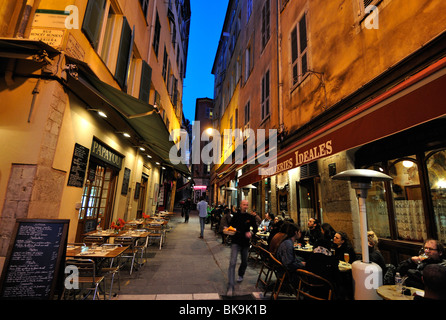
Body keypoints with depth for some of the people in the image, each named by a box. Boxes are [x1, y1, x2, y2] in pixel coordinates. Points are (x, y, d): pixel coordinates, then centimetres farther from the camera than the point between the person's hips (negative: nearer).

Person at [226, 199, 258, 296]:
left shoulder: (250, 217, -1)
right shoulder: (236, 216, 0)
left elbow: (255, 228, 2)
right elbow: (231, 226, 9)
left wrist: (250, 232, -16)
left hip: (245, 242, 2)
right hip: (236, 242, -2)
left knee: (244, 262, 19)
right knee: (232, 263, -13)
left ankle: (240, 275, 49)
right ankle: (230, 287, -9)